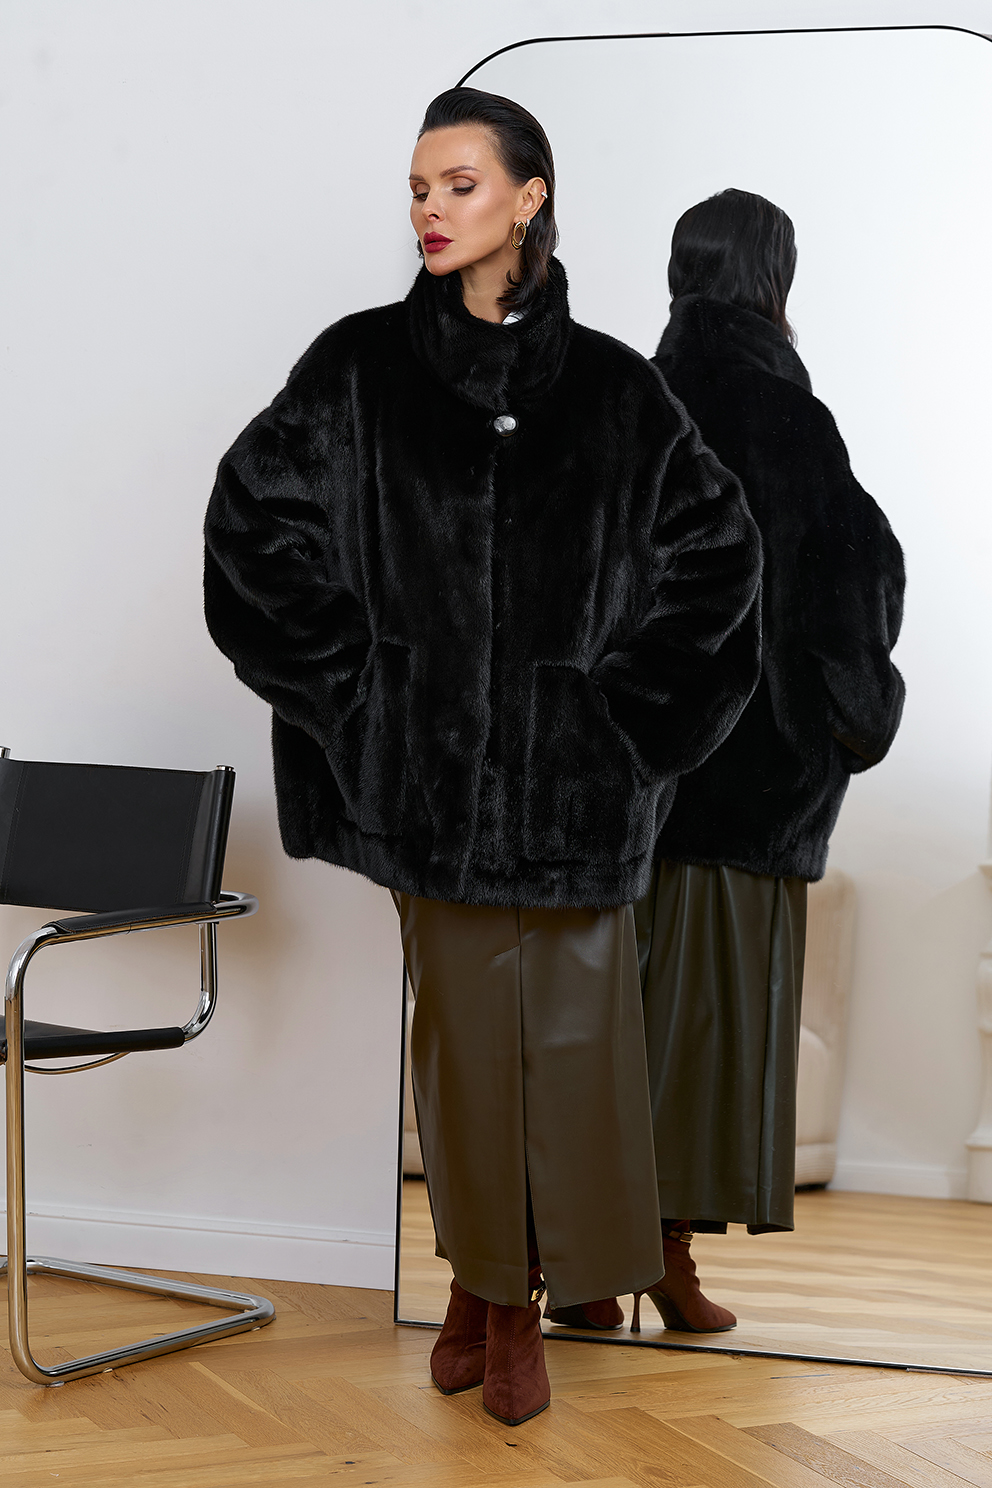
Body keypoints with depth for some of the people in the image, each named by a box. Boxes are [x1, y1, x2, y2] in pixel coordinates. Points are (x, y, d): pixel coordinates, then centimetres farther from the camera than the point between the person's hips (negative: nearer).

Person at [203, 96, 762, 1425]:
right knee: (464, 1021, 5)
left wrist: (631, 703, -1)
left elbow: (713, 550, 5)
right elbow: (257, 525, 0)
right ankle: (485, 1281, 20)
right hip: (430, 756, 0)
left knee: (564, 1022, 2)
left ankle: (516, 1291, 16)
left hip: (571, 768, 0)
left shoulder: (610, 386, 3)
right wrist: (346, 684, -5)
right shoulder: (360, 369, 3)